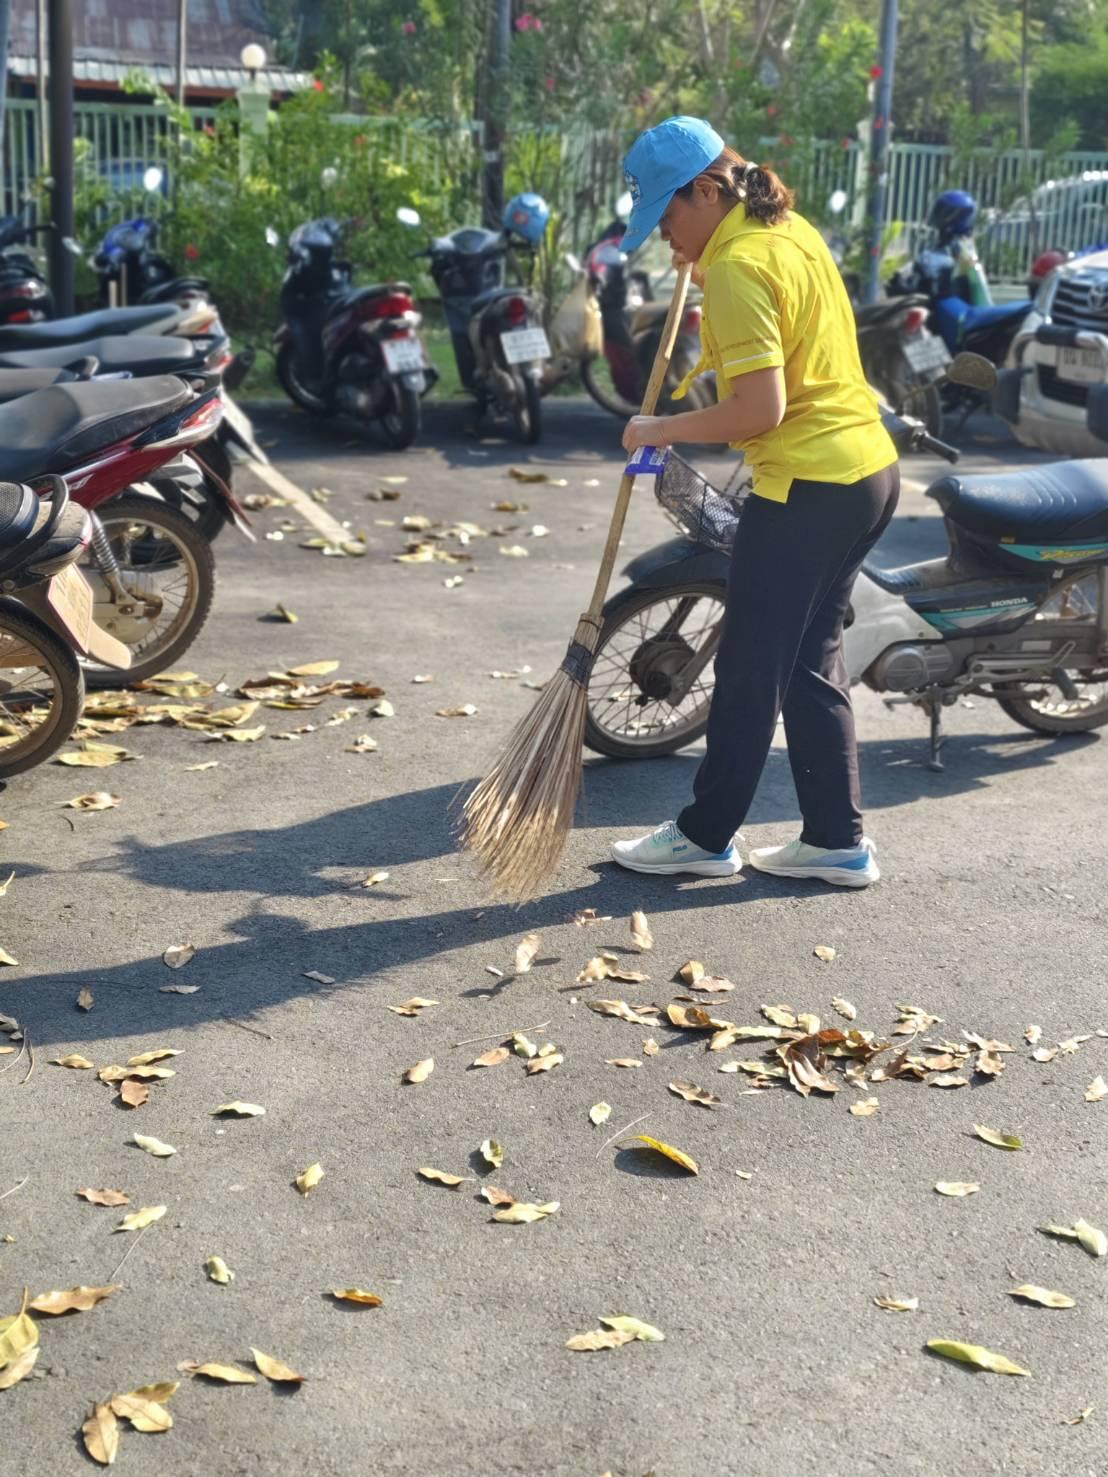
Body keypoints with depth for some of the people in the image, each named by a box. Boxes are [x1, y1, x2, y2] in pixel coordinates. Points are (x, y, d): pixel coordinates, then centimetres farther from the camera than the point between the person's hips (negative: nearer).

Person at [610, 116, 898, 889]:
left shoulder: (737, 267, -16)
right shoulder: (791, 229, 12)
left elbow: (760, 409, -22)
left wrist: (663, 431, -10)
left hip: (809, 485, -9)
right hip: (869, 468, 10)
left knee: (751, 668, 3)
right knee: (811, 662, 16)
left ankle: (707, 834, 16)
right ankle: (838, 839, 21)